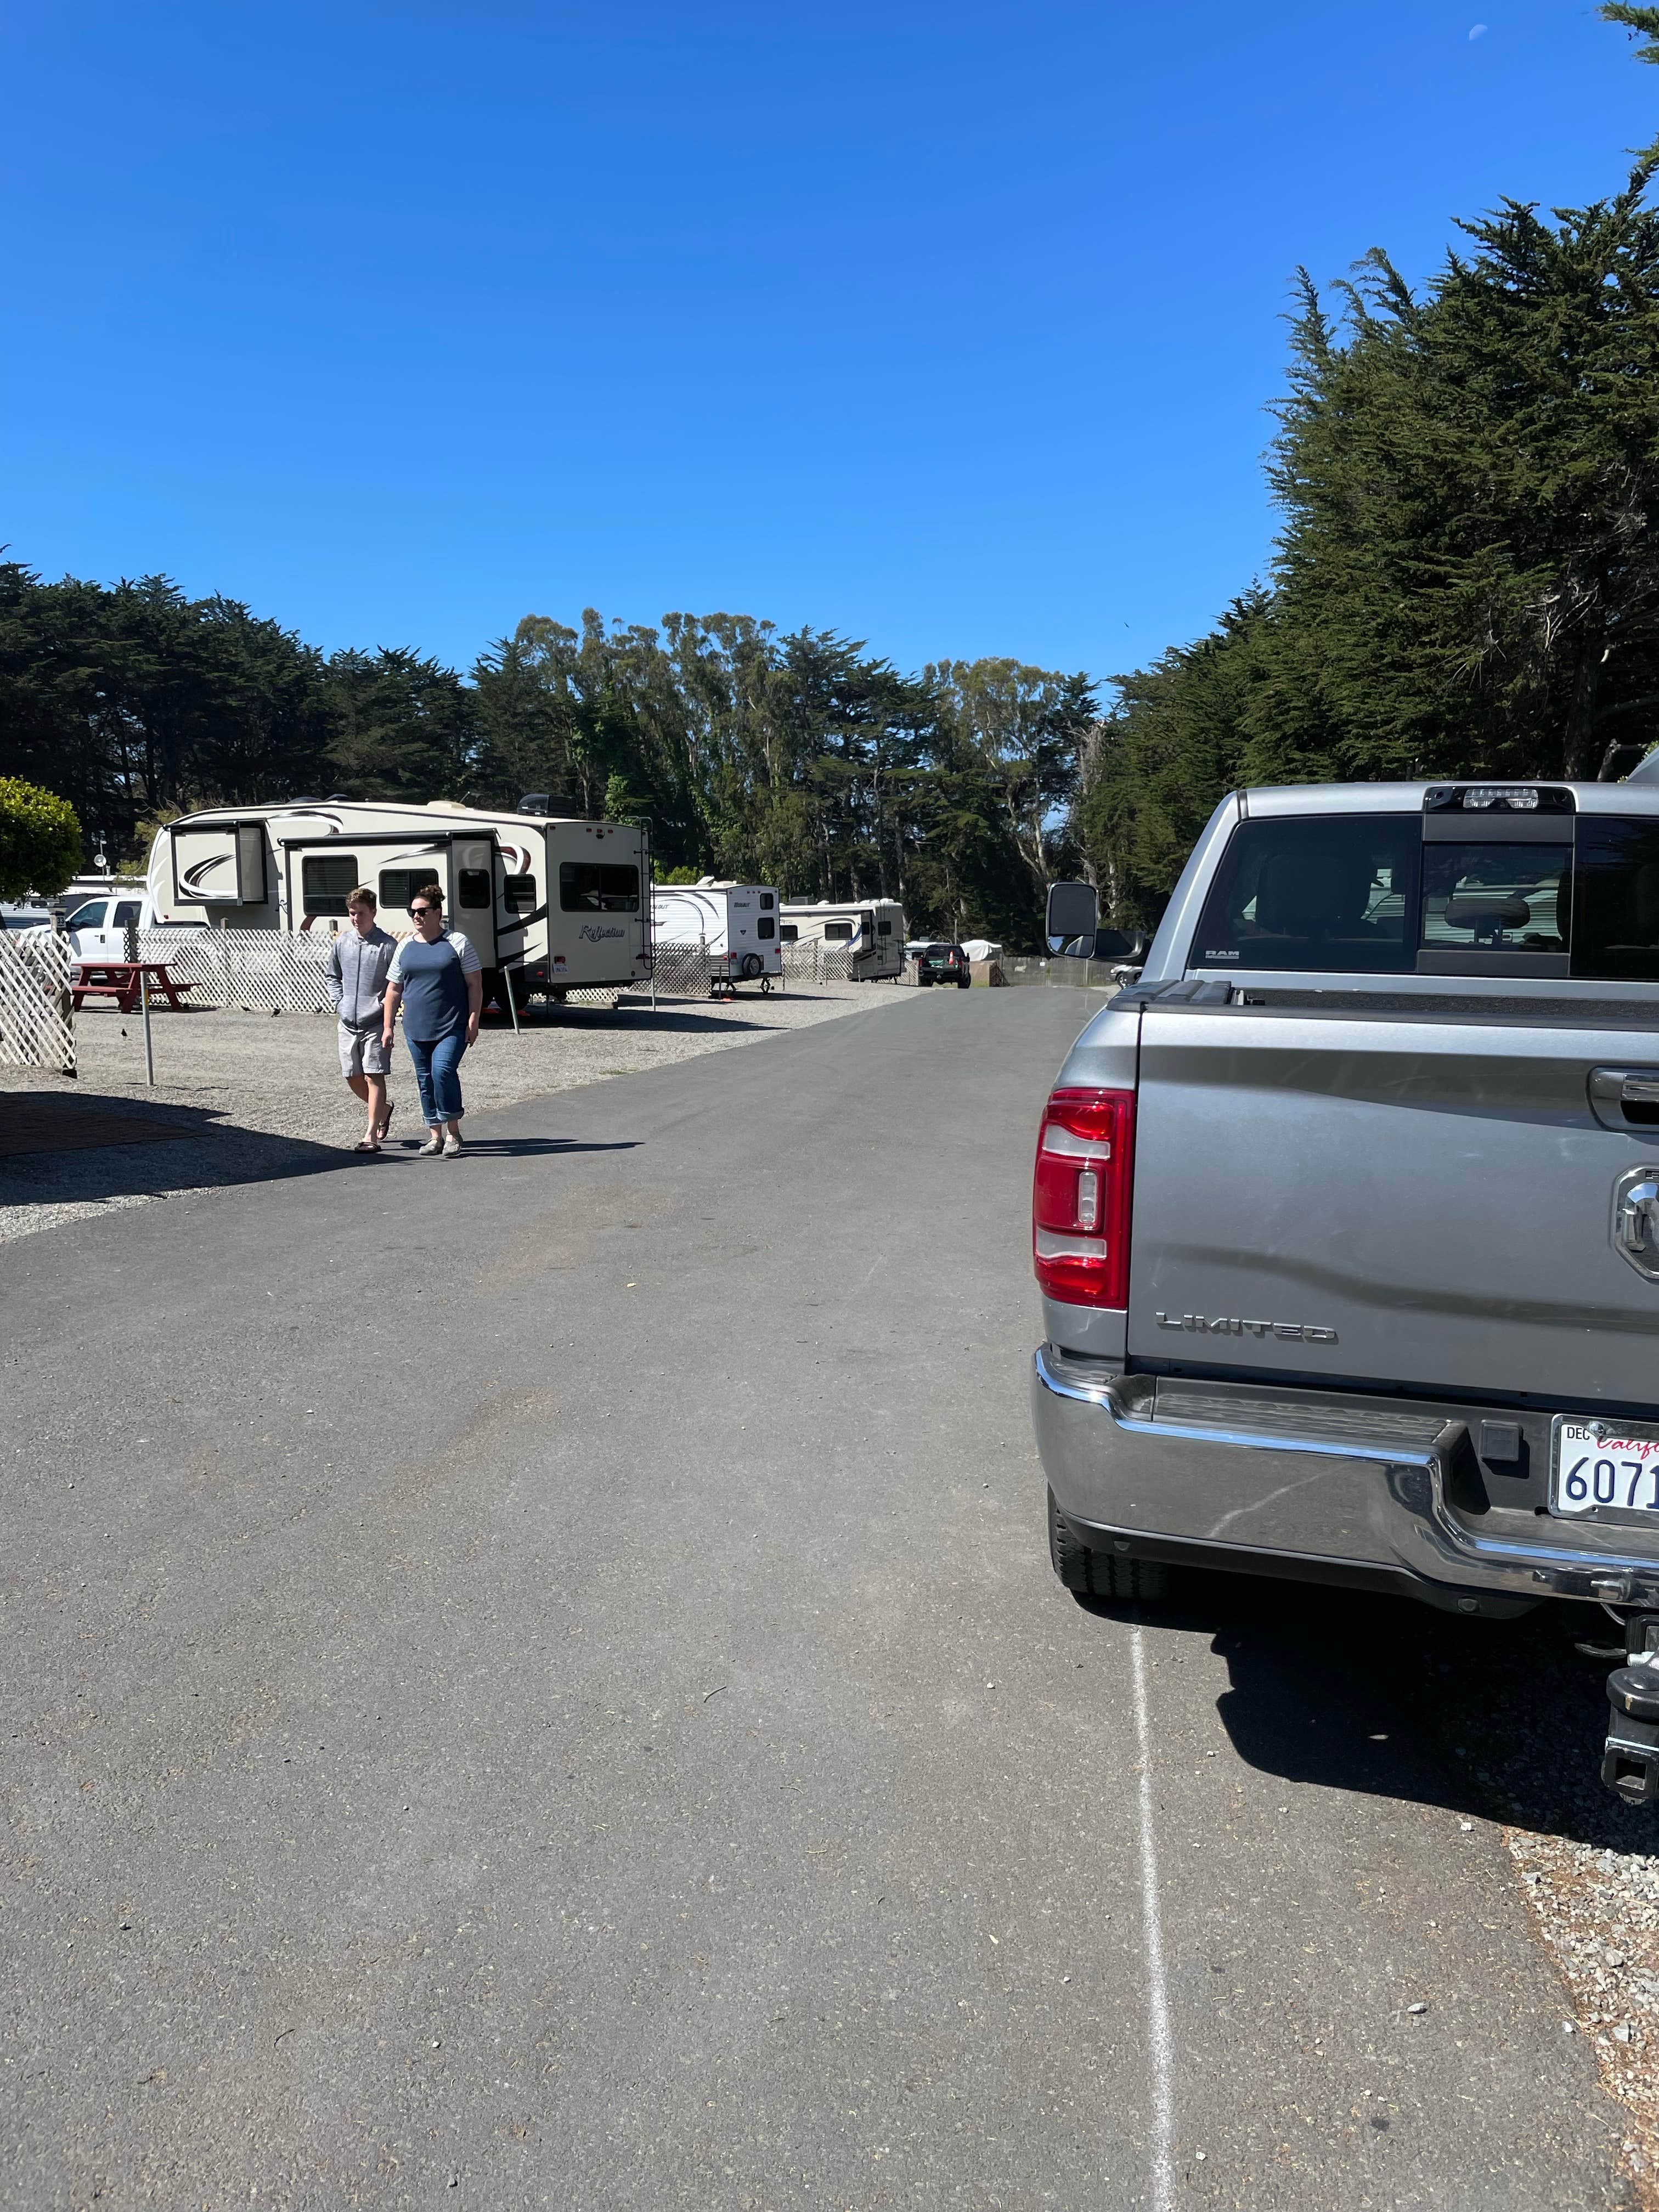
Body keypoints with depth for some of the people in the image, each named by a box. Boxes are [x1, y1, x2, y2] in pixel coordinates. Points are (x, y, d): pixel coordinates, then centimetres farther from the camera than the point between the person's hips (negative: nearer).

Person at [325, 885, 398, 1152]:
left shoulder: (388, 945, -7)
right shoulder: (341, 944, 7)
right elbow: (332, 977, 20)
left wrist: (386, 1003, -14)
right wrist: (338, 1001, 7)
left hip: (376, 1023, -5)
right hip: (348, 1023, 6)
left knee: (374, 1076, -6)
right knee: (353, 1077, 11)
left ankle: (371, 1135, -3)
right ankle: (384, 1109, 36)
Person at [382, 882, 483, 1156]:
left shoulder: (457, 942, 0)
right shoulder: (405, 947, 12)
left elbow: (475, 985, -1)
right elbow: (393, 990, 15)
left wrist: (473, 1021, -8)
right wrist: (388, 1027, 11)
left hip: (452, 1028, -5)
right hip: (416, 1029, 5)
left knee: (443, 1070, -21)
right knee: (425, 1081, 8)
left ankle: (453, 1133, -9)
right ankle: (435, 1136, 18)